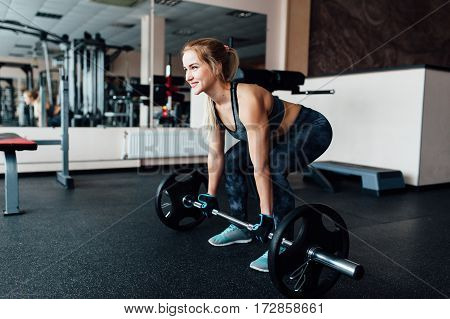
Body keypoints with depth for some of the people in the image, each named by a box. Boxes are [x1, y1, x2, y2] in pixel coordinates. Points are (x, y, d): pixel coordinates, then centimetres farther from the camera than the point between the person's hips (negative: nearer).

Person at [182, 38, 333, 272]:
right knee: (232, 161, 2)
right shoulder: (212, 103, -11)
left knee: (273, 169, -31)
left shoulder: (247, 99, -36)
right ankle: (241, 228, 16)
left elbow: (261, 168, -34)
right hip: (282, 134, 8)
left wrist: (266, 217, -29)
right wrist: (211, 195, 5)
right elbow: (215, 154, -1)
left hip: (313, 130, -8)